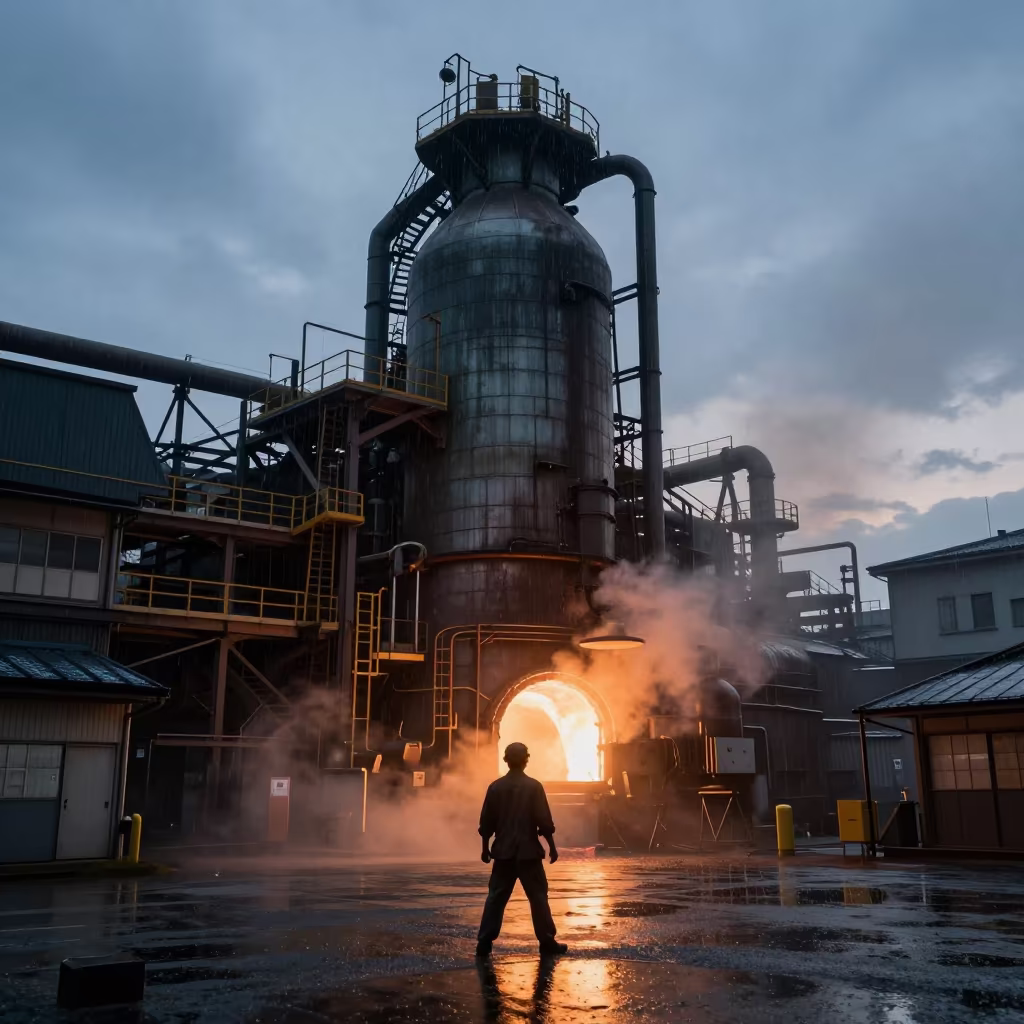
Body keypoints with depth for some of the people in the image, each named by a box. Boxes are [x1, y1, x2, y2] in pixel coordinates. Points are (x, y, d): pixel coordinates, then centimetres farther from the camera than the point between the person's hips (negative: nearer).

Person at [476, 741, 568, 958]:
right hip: (528, 851, -3)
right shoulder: (534, 786, -8)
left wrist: (485, 847, 15)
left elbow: (486, 821, 5)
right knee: (538, 896, 6)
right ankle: (547, 942, 8)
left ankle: (484, 942, 5)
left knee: (496, 896, 7)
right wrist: (552, 846, 2)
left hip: (503, 851, 3)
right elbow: (544, 821, -8)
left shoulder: (496, 787, 1)